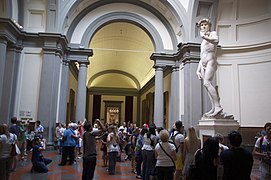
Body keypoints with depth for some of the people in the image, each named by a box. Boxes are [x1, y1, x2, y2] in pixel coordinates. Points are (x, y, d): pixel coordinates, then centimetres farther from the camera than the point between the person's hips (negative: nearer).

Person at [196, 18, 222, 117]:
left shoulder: (213, 33, 10)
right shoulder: (203, 41, 30)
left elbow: (216, 40, -18)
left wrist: (204, 36, -11)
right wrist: (198, 69, 21)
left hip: (211, 61, -8)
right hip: (203, 64, 8)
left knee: (207, 83, -24)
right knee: (207, 85, -2)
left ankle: (217, 106, -27)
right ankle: (213, 108, -3)